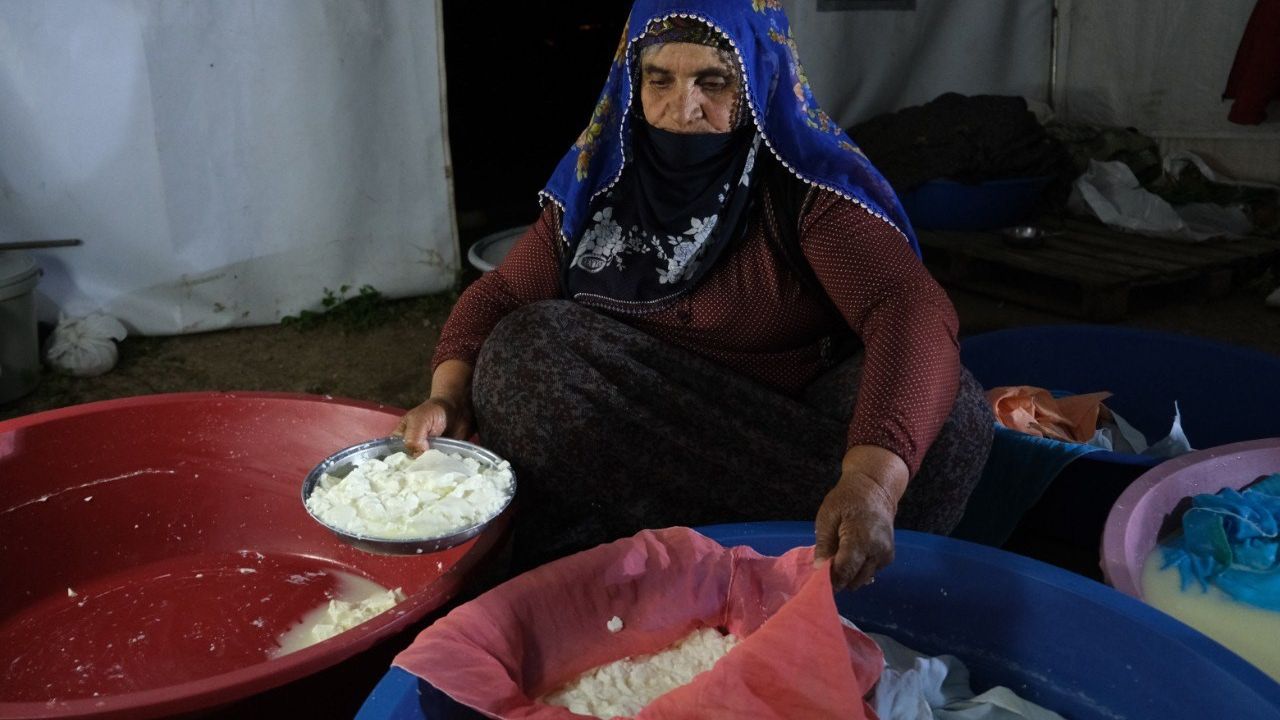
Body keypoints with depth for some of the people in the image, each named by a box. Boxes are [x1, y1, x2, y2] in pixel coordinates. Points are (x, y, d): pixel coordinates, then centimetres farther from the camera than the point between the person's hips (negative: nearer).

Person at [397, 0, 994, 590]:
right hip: (628, 440, 3)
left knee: (949, 411, -28)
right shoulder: (600, 177, 0)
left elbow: (914, 311, -28)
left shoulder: (807, 183, -13)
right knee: (523, 342, -22)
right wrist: (450, 394, -17)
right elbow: (501, 294, 5)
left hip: (784, 441, -2)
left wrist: (872, 479, -46)